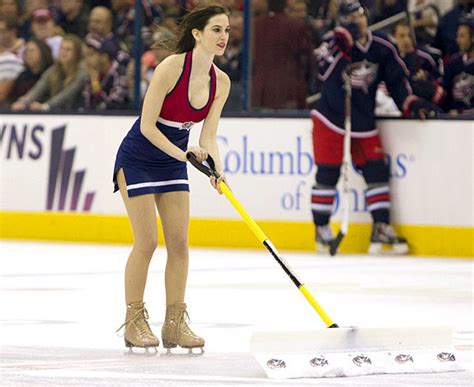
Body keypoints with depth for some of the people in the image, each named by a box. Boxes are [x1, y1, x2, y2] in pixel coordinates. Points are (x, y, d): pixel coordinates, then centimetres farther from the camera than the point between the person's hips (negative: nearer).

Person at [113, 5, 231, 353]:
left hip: (174, 163, 6)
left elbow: (208, 135, -3)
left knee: (179, 242, 1)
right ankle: (134, 322, 3)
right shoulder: (171, 67, -23)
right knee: (147, 241, -8)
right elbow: (147, 125, -21)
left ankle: (175, 324, 7)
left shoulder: (221, 82, -4)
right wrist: (181, 153, -29)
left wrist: (216, 169, -20)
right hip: (138, 158, -6)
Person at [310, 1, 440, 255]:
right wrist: (343, 39, -36)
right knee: (328, 173, -3)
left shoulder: (382, 48, -1)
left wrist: (410, 103, -4)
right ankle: (321, 229, 9)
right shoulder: (336, 44, -13)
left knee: (376, 170, 0)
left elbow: (396, 79, 8)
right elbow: (326, 73, -31)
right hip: (331, 119, -4)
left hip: (363, 120, 4)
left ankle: (381, 228, 5)